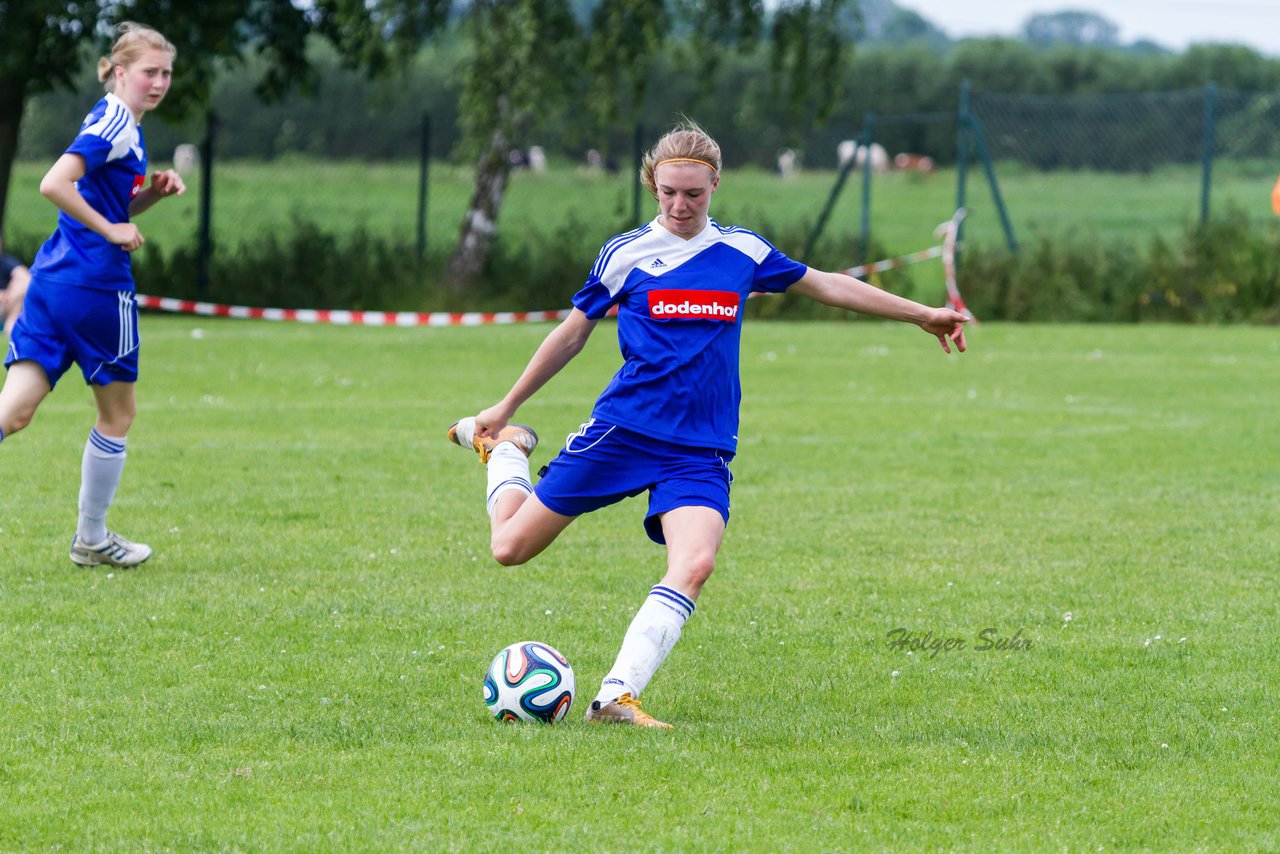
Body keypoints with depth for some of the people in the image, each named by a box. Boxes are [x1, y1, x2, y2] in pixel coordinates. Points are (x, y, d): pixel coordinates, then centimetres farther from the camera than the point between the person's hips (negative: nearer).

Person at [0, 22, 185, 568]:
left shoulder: (122, 124, 18)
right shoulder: (115, 123, -11)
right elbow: (54, 184, -23)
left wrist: (152, 192, 12)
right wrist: (111, 230, -17)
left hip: (52, 279, 8)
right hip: (98, 286, -8)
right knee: (117, 415, 12)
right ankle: (91, 538, 21)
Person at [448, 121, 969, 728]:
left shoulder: (743, 252, 7)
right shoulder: (625, 254, 1)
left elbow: (826, 285, 20)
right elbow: (573, 332, 12)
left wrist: (920, 314, 22)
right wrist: (506, 406, 17)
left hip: (701, 450, 1)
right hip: (621, 430, -1)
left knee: (695, 564, -26)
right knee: (510, 547, -2)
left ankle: (616, 697, -28)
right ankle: (502, 445, 30)